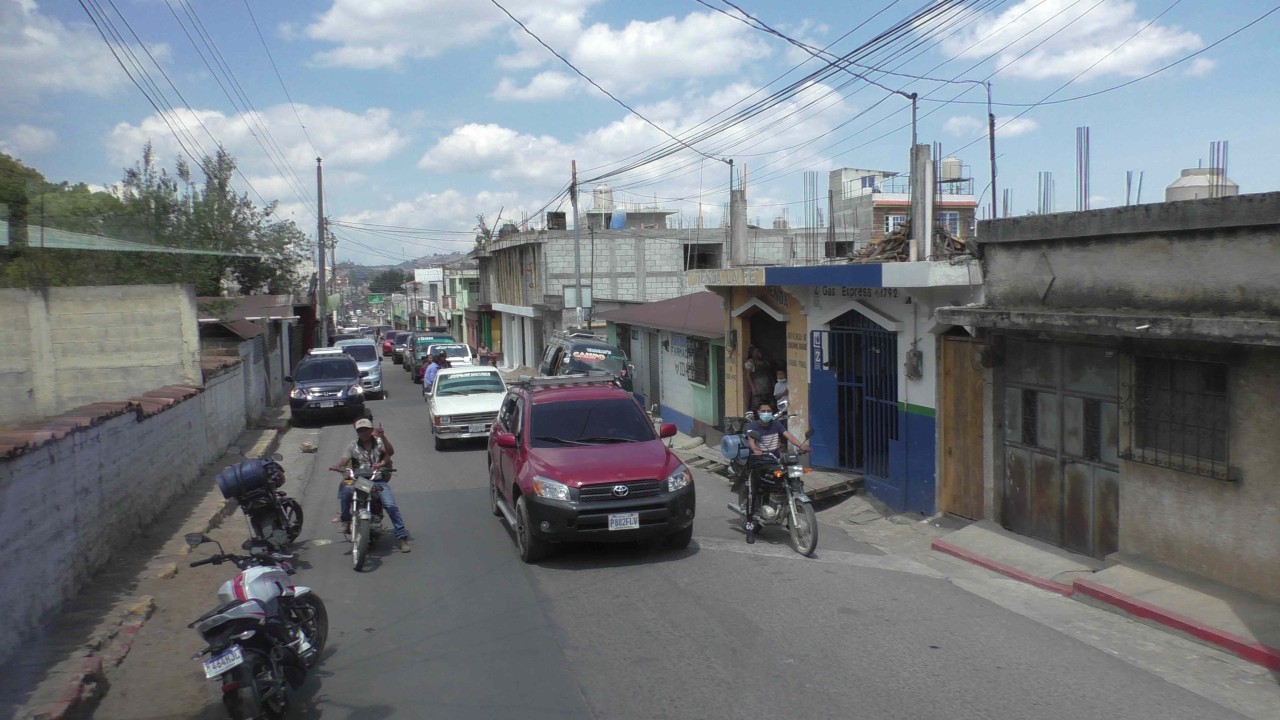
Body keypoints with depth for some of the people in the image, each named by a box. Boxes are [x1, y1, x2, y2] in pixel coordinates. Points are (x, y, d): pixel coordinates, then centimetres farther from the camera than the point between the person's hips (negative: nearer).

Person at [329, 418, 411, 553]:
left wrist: (382, 436, -23)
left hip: (379, 480, -1)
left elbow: (391, 452, -10)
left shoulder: (379, 442, 9)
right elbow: (344, 461, 0)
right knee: (345, 489, -32)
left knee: (391, 506, -19)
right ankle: (345, 519, -13)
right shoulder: (352, 447, 13)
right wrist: (338, 466, -24)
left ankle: (402, 538, -14)